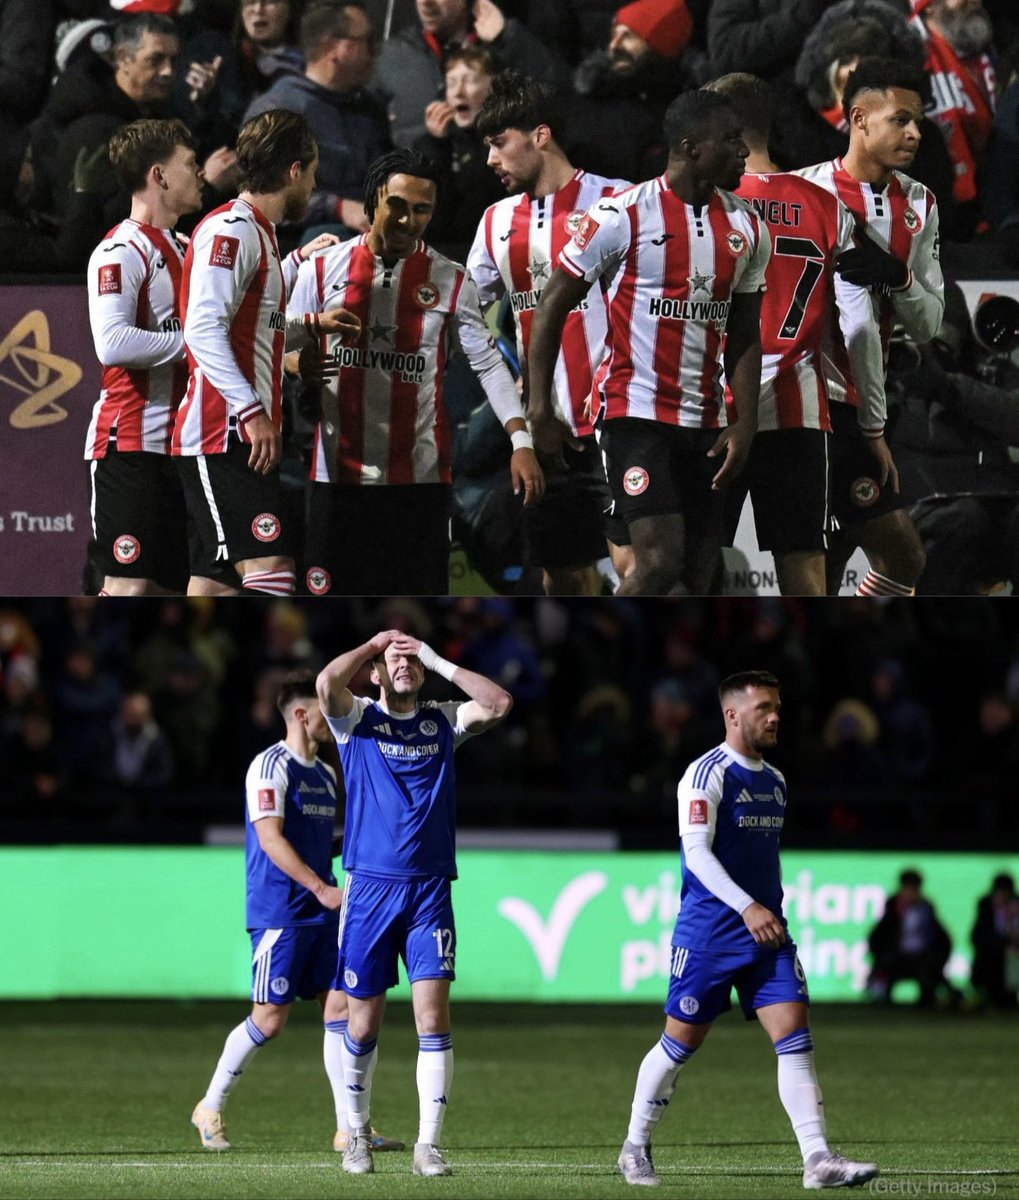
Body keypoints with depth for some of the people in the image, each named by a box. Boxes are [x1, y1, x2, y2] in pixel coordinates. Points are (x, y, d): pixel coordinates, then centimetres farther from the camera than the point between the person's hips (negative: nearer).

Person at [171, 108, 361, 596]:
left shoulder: (256, 232, 20)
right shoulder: (232, 229, -11)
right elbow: (203, 328, -21)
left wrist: (311, 325, 30)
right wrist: (252, 411, -24)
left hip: (238, 439, 10)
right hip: (223, 437, -10)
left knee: (216, 583, 7)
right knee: (270, 566, -19)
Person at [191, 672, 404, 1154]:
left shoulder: (325, 774, 17)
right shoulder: (272, 766, -10)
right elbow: (270, 838, -18)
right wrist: (321, 888, -24)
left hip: (322, 913, 8)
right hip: (280, 911, -8)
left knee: (340, 1008, 0)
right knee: (269, 1019, -4)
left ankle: (350, 1128, 0)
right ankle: (210, 1108, 13)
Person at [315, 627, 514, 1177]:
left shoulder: (444, 722, 11)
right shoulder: (357, 719, 4)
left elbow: (499, 703, -5)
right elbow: (326, 682, -17)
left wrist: (438, 661, -2)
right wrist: (377, 641, -3)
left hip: (431, 889, 1)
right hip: (370, 884, -1)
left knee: (433, 1014, -9)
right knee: (364, 1022, 5)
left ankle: (429, 1144, -7)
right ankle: (357, 1136, 22)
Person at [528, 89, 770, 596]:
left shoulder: (747, 228, 8)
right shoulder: (623, 215, -9)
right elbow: (552, 307, -3)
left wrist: (746, 424, 4)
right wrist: (539, 408, -7)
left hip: (704, 421, 6)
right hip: (636, 414, -6)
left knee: (698, 575, 5)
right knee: (661, 562, -19)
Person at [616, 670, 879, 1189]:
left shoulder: (775, 781, 15)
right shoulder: (707, 774, -10)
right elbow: (696, 852, -19)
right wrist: (748, 908, -27)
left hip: (766, 931, 6)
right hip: (708, 931, -6)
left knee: (795, 1037, -7)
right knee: (680, 1043, 3)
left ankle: (818, 1161, -13)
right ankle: (635, 1150, 20)